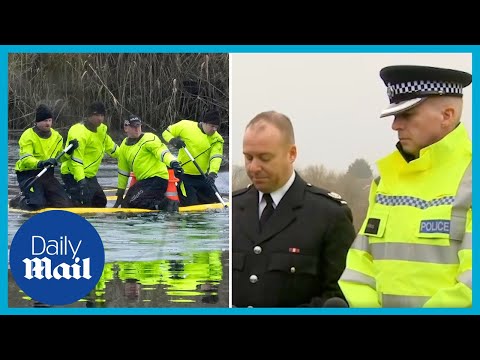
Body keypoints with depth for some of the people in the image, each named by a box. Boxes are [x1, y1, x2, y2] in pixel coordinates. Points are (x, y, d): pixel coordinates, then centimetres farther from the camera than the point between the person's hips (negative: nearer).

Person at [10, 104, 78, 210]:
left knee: (65, 203, -3)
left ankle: (42, 198, 22)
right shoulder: (28, 136, -12)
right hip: (28, 174, -6)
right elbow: (25, 159, -24)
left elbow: (59, 157, 18)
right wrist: (40, 163, -42)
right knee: (36, 205, -23)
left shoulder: (56, 136, 8)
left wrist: (69, 151, -2)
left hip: (47, 174, 6)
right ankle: (18, 201, 8)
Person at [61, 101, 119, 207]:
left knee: (101, 202, 18)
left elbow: (111, 147, 23)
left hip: (90, 175, 10)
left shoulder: (101, 129, 7)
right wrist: (81, 181, -35)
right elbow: (76, 160, -27)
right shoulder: (79, 133, -22)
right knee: (83, 205, -20)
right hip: (74, 176, -10)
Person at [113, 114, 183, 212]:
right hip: (143, 182, 9)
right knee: (125, 205, 8)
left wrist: (173, 163, -47)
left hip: (157, 179, -9)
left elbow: (162, 151, -25)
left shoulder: (149, 139, -8)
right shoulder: (124, 147, 14)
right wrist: (120, 196, 24)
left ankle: (165, 204, -21)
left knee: (132, 203, -23)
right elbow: (123, 172, 21)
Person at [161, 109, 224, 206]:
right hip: (184, 175, -5)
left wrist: (212, 173, -33)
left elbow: (216, 157, -16)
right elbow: (166, 133, 2)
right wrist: (173, 141, -20)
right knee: (190, 203, -12)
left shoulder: (217, 139, -2)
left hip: (202, 176, 5)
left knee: (215, 200, 7)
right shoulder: (186, 126, -9)